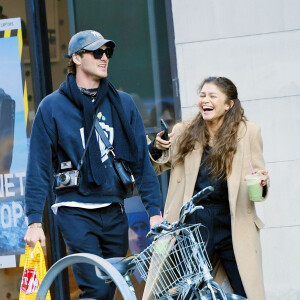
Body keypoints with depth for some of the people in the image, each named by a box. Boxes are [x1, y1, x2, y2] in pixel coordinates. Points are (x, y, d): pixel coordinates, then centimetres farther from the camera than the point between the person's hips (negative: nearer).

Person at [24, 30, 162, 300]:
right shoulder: (52, 107, -1)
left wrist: (154, 209, 2)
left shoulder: (122, 103, 8)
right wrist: (34, 221, -8)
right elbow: (39, 168, -2)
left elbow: (141, 158, 8)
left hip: (114, 212, 4)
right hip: (76, 212, -4)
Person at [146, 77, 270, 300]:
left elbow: (259, 174, 6)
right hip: (194, 222, 1)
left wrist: (262, 182, -17)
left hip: (233, 225, -1)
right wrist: (158, 149, -3)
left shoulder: (248, 132, 3)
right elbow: (156, 169, 17)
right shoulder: (183, 132, 8)